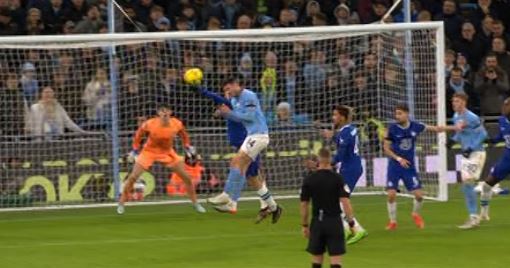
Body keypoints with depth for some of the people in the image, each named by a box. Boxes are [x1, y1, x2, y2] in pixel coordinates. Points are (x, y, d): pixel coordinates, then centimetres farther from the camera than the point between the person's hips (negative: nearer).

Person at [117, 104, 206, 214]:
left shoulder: (177, 124, -20)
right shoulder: (149, 124, -26)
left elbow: (184, 135, 5)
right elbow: (138, 135, -6)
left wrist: (188, 147, 3)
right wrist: (135, 150, -3)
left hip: (167, 152, 2)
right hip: (149, 151, -2)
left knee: (186, 177, -3)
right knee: (133, 177, -11)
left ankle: (195, 204, 14)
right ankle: (121, 204, 6)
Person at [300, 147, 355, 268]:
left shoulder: (309, 180, 0)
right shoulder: (337, 178, -7)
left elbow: (304, 204, 2)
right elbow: (345, 201, -14)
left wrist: (304, 225, 12)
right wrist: (351, 223, -9)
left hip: (317, 222, 2)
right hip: (334, 221, -2)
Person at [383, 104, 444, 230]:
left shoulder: (415, 126, -8)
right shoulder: (392, 128, -13)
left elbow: (432, 128, 8)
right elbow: (386, 149, -7)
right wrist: (399, 159, -21)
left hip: (409, 166, 2)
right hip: (394, 166, -2)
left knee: (419, 194, -3)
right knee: (391, 194, -11)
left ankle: (416, 214, 29)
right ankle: (392, 221, 9)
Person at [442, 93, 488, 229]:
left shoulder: (472, 118, -17)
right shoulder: (456, 117, 8)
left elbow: (482, 134, -16)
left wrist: (471, 148, -19)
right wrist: (454, 140, 3)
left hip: (476, 153, -9)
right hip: (466, 154, 9)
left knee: (467, 182, -14)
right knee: (466, 185, 8)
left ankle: (474, 218, -8)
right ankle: (474, 217, 16)